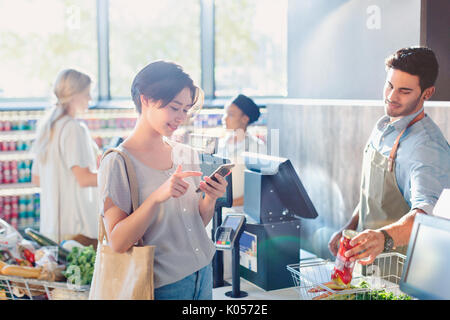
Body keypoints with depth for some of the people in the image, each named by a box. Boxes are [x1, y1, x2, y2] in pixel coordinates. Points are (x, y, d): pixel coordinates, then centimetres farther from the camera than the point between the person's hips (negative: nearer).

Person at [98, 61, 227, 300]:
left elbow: (197, 223, 11)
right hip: (163, 287, -6)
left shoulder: (186, 155, 4)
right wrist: (157, 197, -29)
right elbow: (117, 242, -19)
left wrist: (210, 199, -9)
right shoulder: (117, 163, -14)